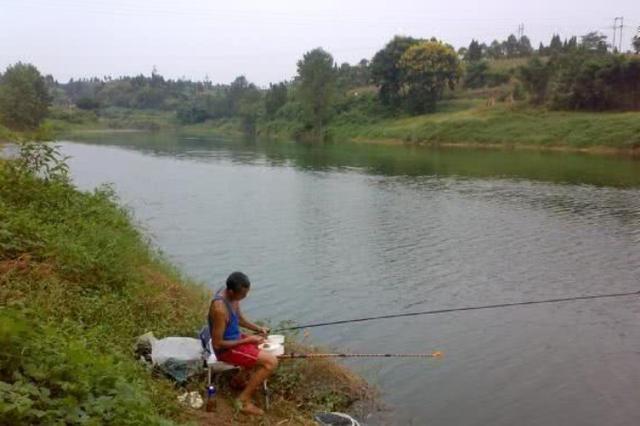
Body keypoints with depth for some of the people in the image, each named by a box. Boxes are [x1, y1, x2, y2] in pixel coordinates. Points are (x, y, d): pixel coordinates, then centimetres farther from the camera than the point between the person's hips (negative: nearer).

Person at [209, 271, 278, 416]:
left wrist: (258, 328, -4)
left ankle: (253, 381, 26)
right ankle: (244, 399, -5)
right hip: (226, 348, -9)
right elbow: (217, 344, -27)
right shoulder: (220, 308, -34)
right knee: (271, 362, -16)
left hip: (235, 339, 9)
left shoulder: (232, 295, -6)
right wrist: (248, 341, -22)